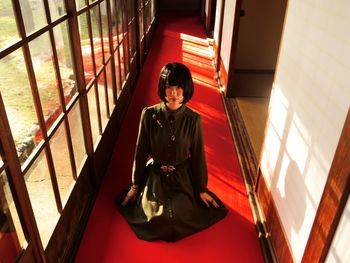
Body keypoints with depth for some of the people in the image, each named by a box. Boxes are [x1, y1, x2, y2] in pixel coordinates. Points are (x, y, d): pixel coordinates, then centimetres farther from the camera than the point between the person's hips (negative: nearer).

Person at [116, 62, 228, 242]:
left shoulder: (193, 119, -16)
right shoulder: (149, 115, -15)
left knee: (181, 218, -12)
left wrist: (201, 189, 3)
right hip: (155, 176, 1)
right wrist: (135, 185, 4)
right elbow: (141, 151, -5)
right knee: (155, 219, -10)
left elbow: (198, 155, -5)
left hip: (182, 178, 0)